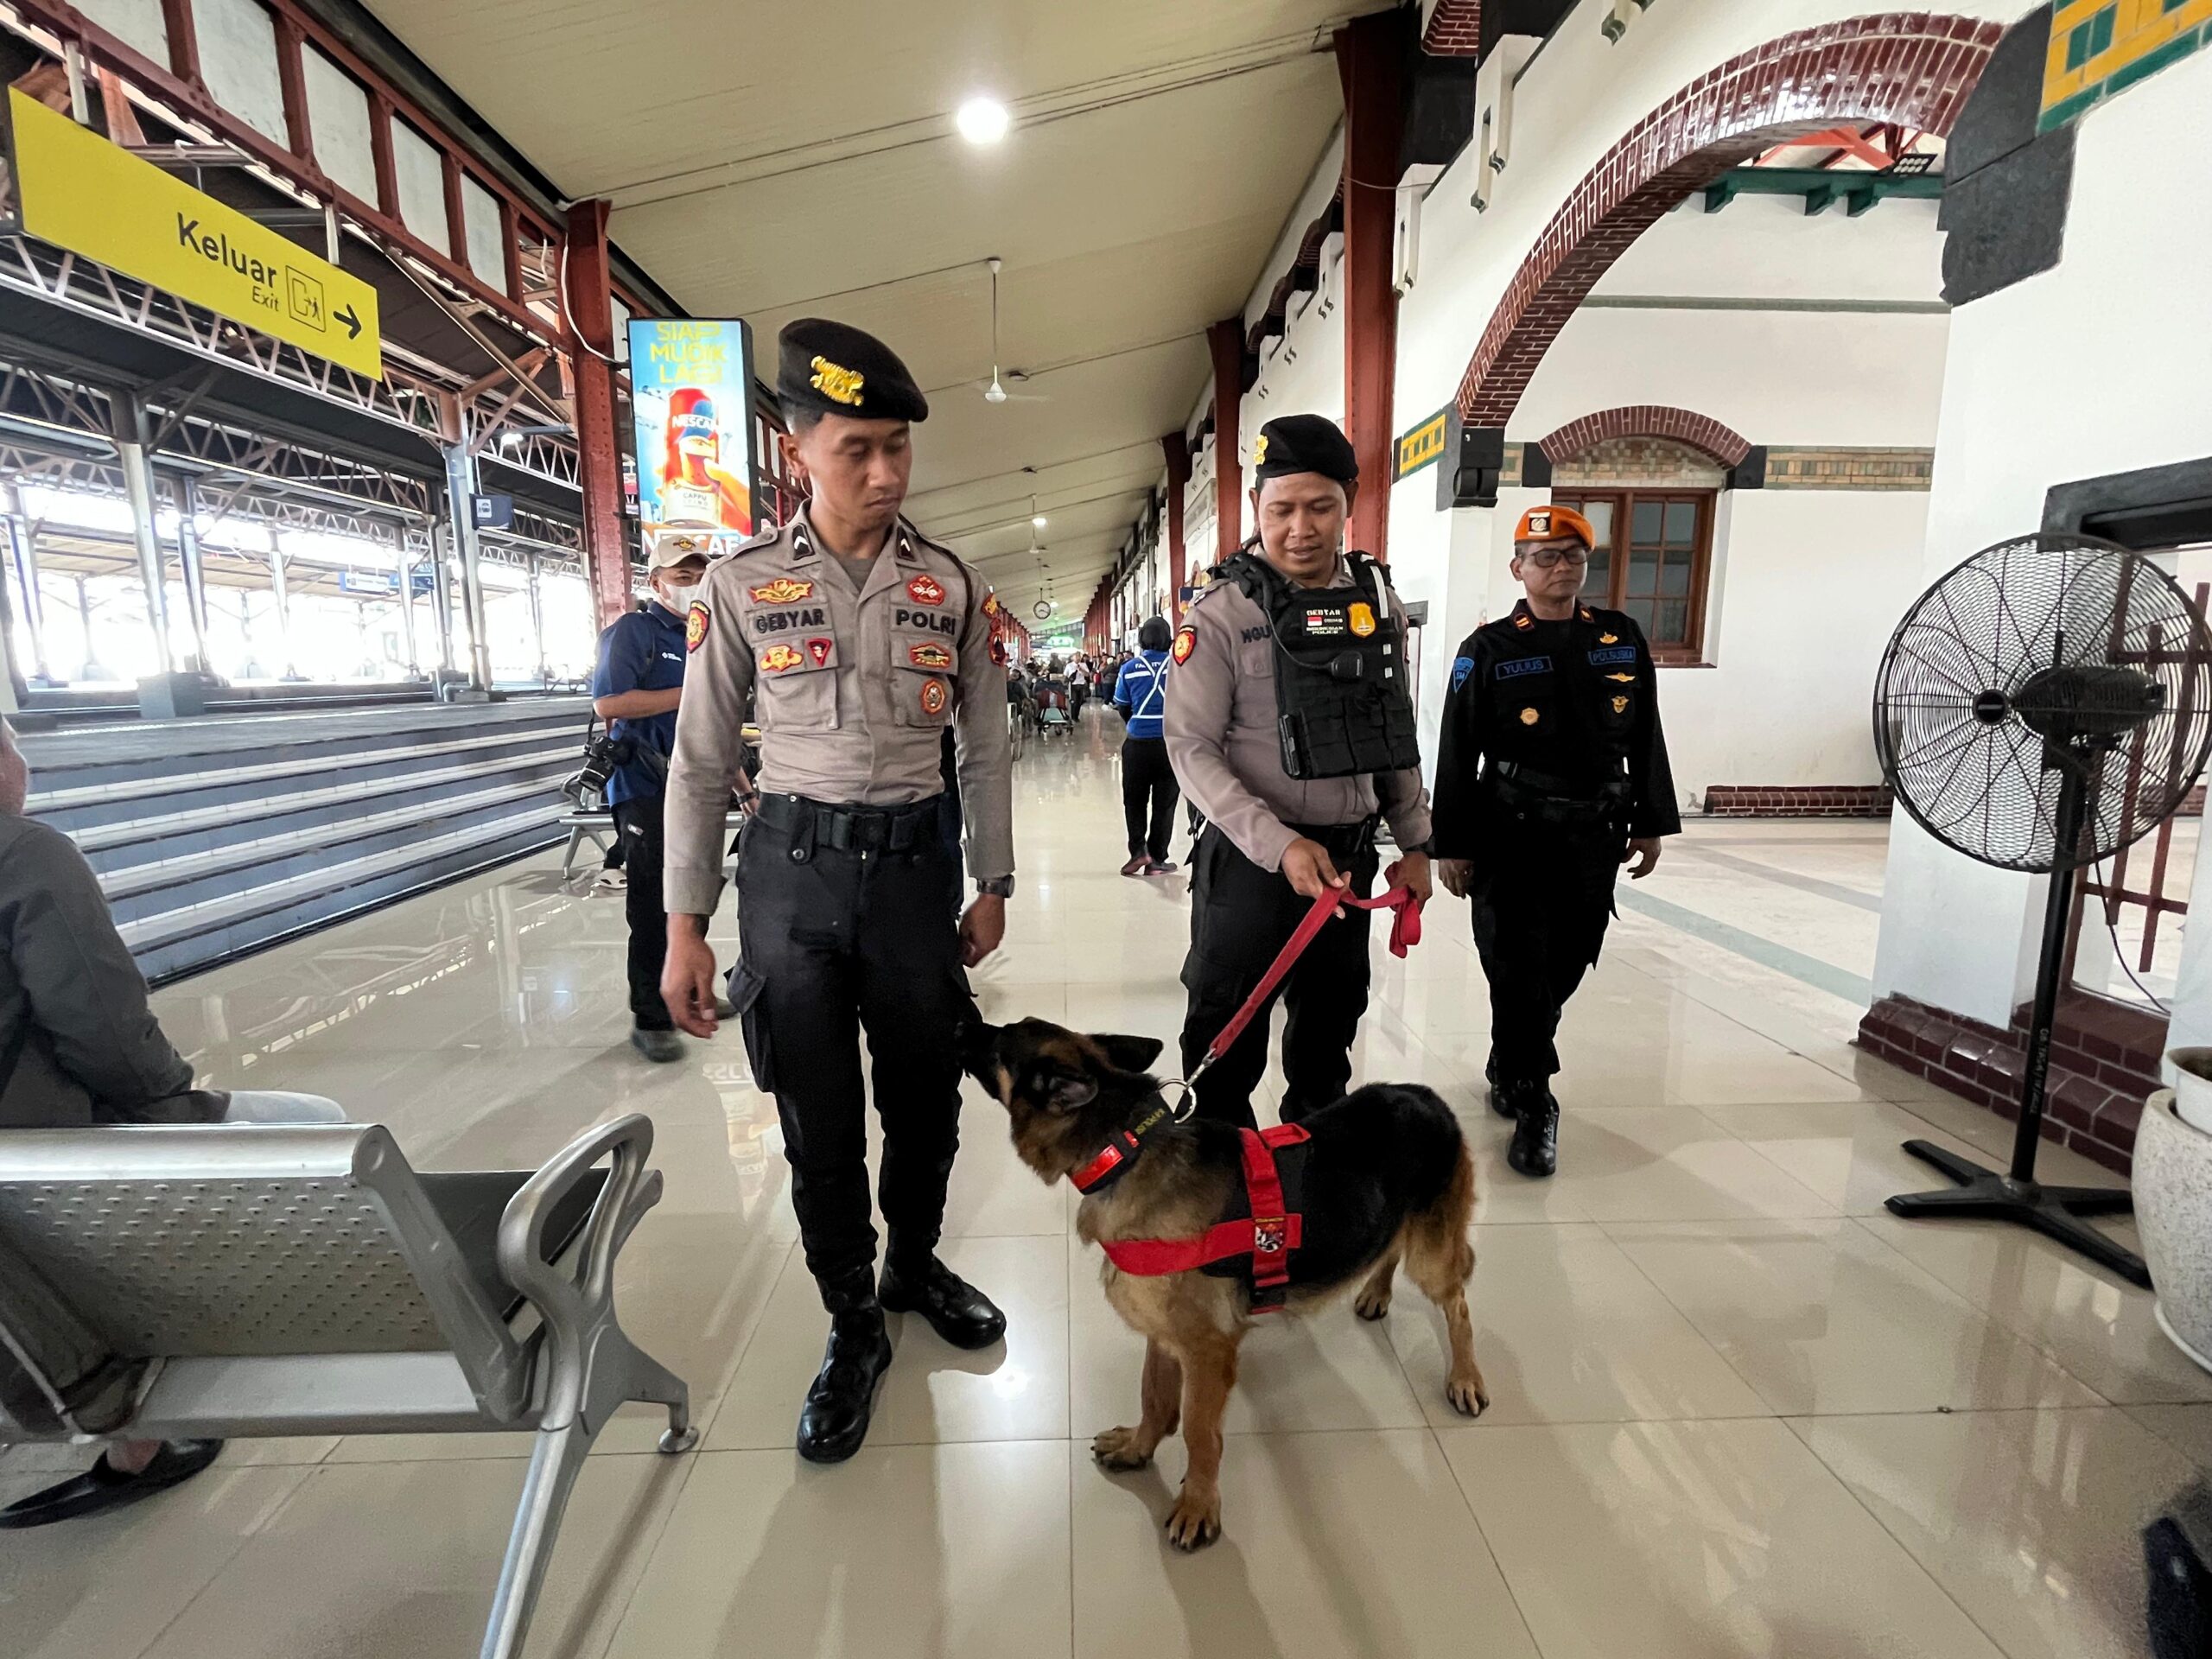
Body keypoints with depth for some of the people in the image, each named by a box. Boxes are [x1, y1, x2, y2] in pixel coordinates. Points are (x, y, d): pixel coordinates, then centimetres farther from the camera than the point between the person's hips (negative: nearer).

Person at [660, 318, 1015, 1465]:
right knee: (819, 1121, 9)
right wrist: (683, 926, -2)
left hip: (914, 864, 2)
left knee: (926, 1096, 14)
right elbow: (701, 760, 1)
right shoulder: (741, 585, -2)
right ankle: (852, 1323, 32)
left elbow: (984, 748, 7)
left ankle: (914, 1262, 43)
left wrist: (993, 886, 7)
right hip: (791, 868, -1)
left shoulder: (952, 587, 2)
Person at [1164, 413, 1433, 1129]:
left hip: (1349, 854, 5)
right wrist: (1280, 846, -23)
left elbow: (1397, 736, 12)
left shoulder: (1380, 603, 4)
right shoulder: (1222, 612, -12)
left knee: (1333, 1011, 20)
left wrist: (1415, 842, 11)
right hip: (1249, 857, -5)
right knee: (1229, 1021, 8)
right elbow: (1192, 748, -16)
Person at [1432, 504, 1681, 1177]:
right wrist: (1453, 845, -8)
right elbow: (1456, 755, -6)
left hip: (1595, 837, 4)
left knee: (1565, 966, 13)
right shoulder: (1488, 649, -5)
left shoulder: (1623, 639, 7)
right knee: (1519, 969, -3)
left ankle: (1508, 1064, 37)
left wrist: (1651, 825, 10)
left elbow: (1647, 740, 12)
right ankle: (1533, 1105, 12)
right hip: (1513, 835, -4)